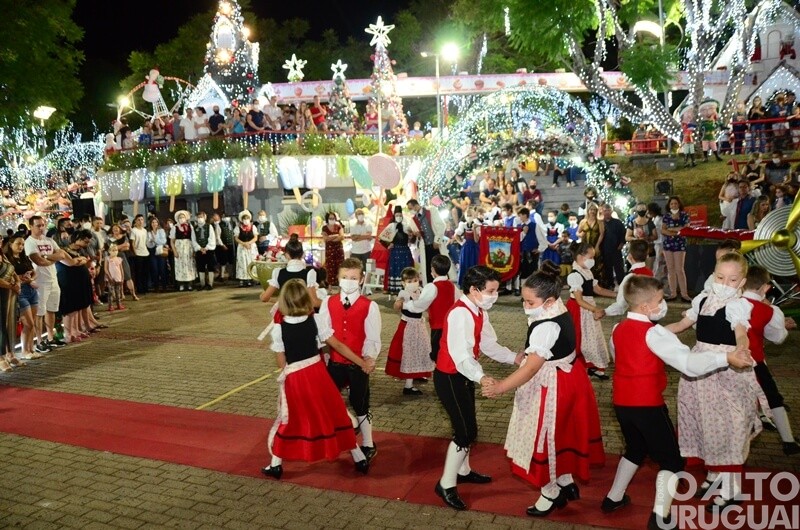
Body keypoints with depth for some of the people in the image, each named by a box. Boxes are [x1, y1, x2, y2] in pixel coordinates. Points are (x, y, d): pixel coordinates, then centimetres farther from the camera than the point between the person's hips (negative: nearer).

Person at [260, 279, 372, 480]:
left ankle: (276, 465, 26)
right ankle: (360, 459, 23)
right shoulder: (315, 320, -7)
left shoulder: (278, 328, -10)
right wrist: (362, 363, 3)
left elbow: (282, 363, -5)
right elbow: (338, 345, -4)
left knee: (290, 420, 17)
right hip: (317, 372, 2)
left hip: (294, 379, -1)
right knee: (334, 415, 14)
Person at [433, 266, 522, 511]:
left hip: (464, 375, 9)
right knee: (466, 431, -5)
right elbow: (461, 355, -37)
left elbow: (488, 344, 6)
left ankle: (463, 471, 41)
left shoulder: (479, 312, 4)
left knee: (467, 427, 20)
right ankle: (446, 484, 8)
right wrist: (481, 377, -50)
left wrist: (514, 357, -3)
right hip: (450, 378, -9)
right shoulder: (460, 313, -28)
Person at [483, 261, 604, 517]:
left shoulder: (546, 327, -31)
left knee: (546, 436, 8)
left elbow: (532, 367, -35)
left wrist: (501, 387, -36)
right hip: (567, 378, 10)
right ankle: (566, 483, 39)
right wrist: (527, 352, 3)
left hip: (552, 387, -10)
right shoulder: (561, 313, 0)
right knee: (559, 434, 23)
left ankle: (551, 492, 27)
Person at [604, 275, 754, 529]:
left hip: (622, 402, 8)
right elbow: (687, 361, -28)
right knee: (671, 460, 5)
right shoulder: (652, 333, -18)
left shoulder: (618, 329, 6)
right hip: (647, 404, -7)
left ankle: (613, 498, 37)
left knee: (636, 449, 28)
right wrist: (726, 358, -34)